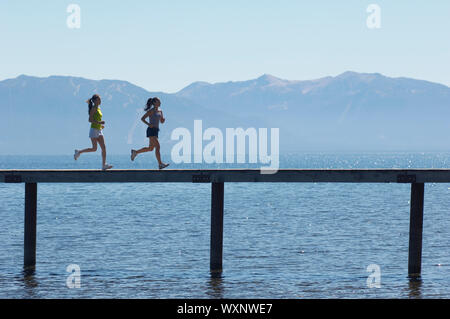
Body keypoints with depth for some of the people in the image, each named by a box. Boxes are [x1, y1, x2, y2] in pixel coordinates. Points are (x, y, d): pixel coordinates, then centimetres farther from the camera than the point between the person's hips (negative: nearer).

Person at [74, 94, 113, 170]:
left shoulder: (98, 108, 15)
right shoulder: (93, 108, -10)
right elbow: (90, 120, -17)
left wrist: (101, 125, 13)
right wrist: (99, 122, -23)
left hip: (99, 130, 8)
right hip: (94, 130, -8)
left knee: (103, 148, -3)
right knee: (94, 148, -7)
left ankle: (104, 165, -5)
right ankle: (78, 152, 11)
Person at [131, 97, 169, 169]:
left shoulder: (160, 111, 16)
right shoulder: (151, 111, -6)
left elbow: (162, 121, 23)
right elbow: (142, 118, -5)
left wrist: (163, 119, -1)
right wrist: (148, 124, -21)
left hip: (156, 131, 9)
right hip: (151, 131, -9)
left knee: (150, 148, 15)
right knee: (158, 146, -19)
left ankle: (135, 152, 32)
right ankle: (160, 164, -24)